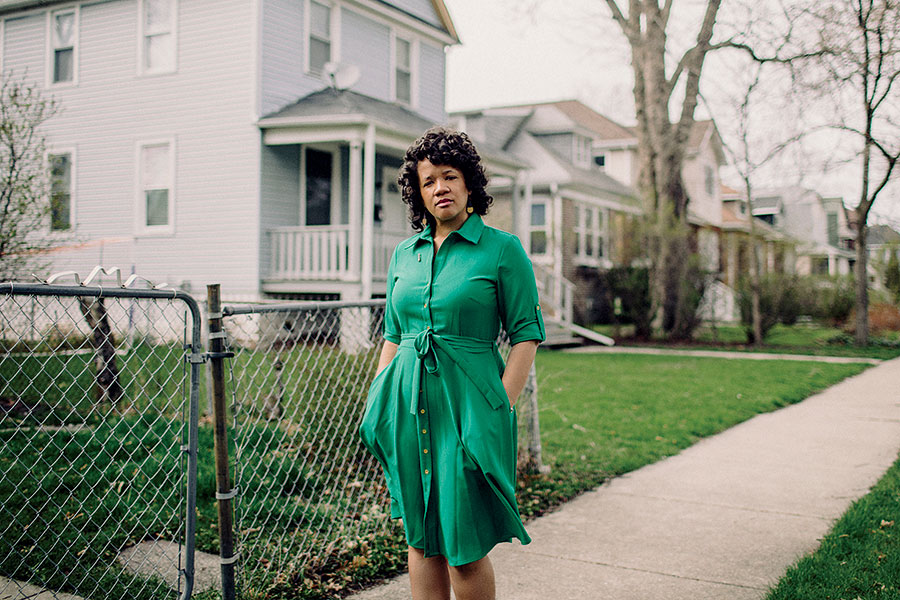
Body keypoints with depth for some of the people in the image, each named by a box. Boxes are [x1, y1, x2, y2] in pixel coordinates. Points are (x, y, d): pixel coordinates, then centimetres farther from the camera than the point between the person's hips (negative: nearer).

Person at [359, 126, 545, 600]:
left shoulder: (503, 249, -2)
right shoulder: (404, 253, 12)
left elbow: (526, 334, -4)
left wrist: (503, 406, -12)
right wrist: (376, 403, 12)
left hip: (467, 401, -5)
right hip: (408, 402, 5)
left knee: (463, 547, -2)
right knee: (420, 538, 12)